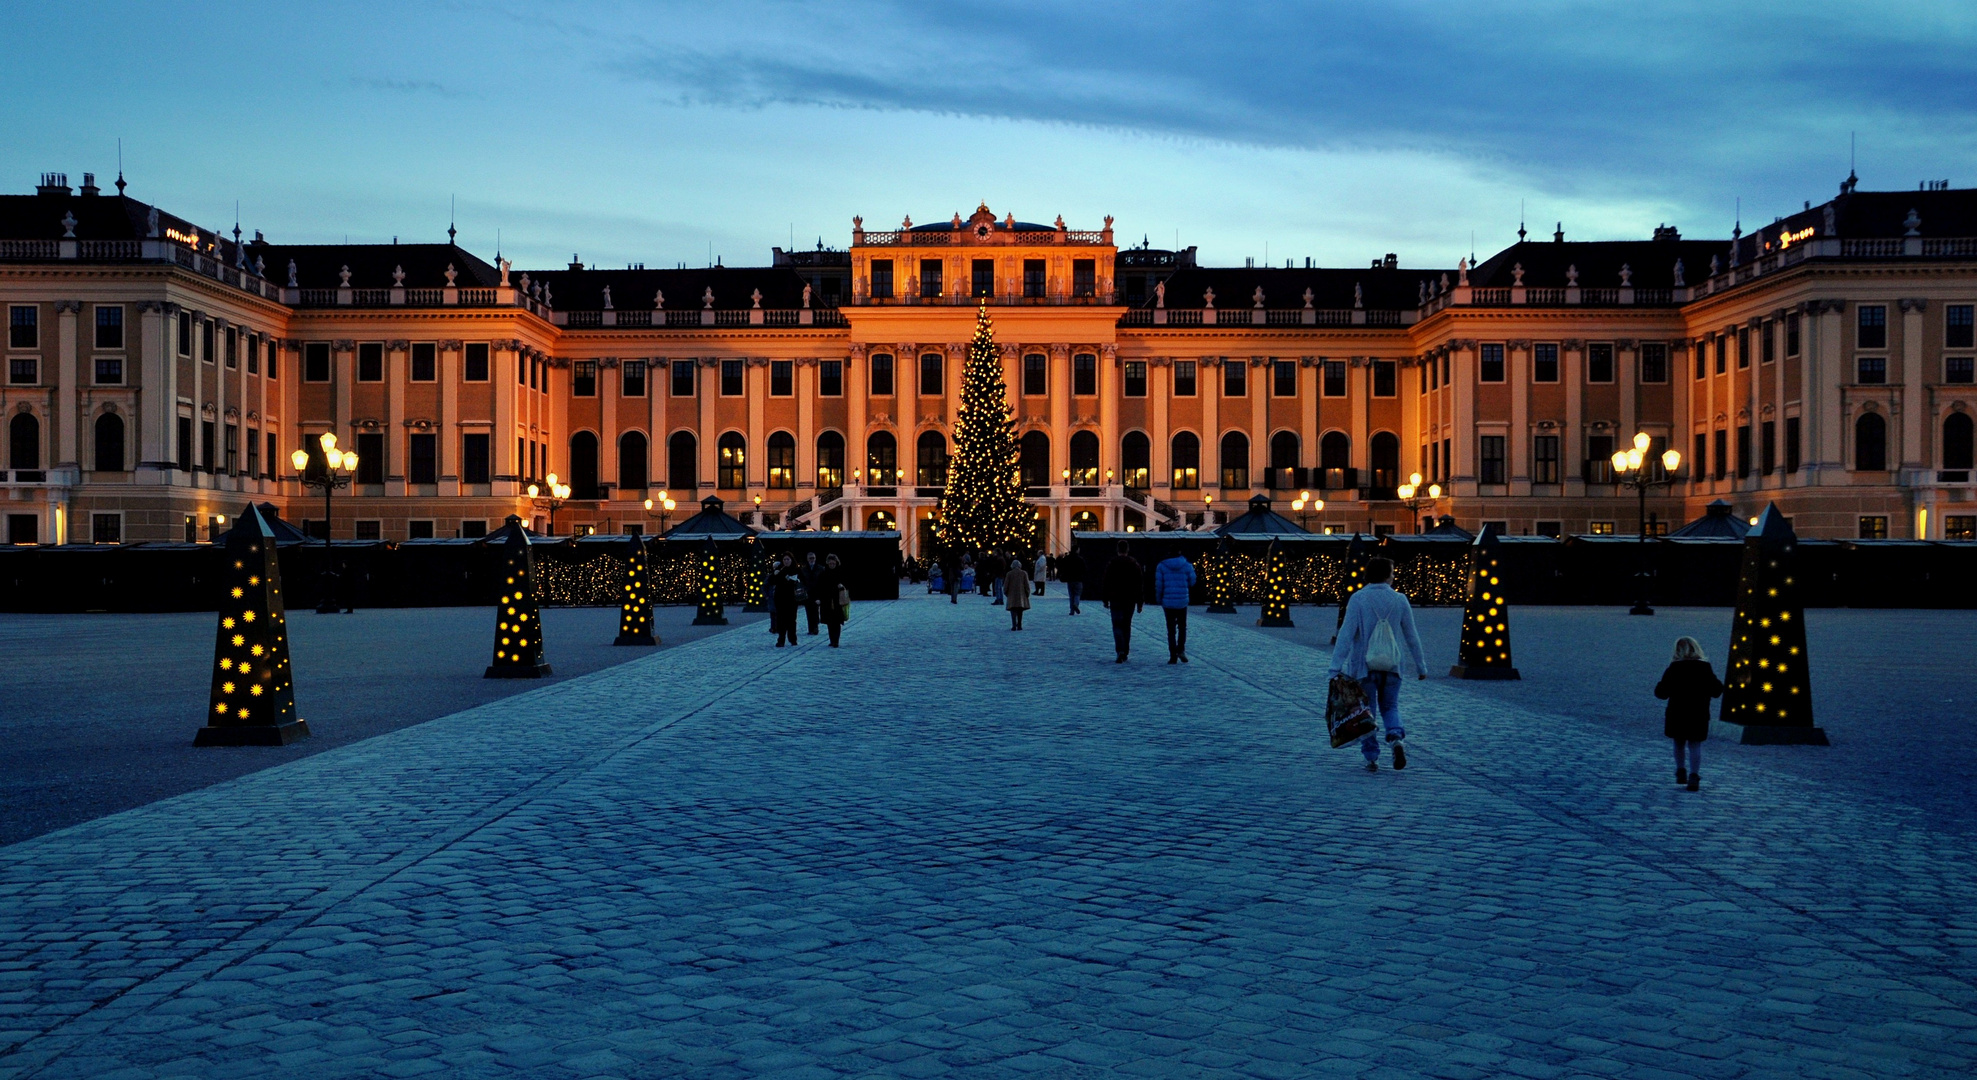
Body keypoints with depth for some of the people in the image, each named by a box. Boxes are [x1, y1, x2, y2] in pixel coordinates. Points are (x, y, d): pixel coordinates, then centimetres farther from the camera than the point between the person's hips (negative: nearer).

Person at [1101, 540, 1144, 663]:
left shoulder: (1111, 564, -3)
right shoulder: (1134, 564, 2)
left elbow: (1106, 583, -1)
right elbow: (1139, 584, 2)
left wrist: (1106, 600, 6)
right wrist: (1140, 602, 5)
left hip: (1116, 600, -2)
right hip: (1130, 601, 2)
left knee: (1117, 626, -3)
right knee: (1127, 625, 13)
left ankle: (1120, 651, -23)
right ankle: (1125, 653, 15)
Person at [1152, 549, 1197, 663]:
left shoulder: (1161, 566, -3)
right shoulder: (1187, 565, -3)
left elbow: (1158, 585, -3)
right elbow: (1192, 582, 3)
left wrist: (1159, 599, 9)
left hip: (1168, 602, 0)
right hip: (1182, 602, 0)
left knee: (1171, 630, 6)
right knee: (1182, 627, 16)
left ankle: (1173, 656, 2)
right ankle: (1181, 649, -2)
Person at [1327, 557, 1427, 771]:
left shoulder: (1358, 599, -9)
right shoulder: (1400, 600, -1)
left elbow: (1346, 634, -14)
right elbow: (1411, 636, 5)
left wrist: (1336, 667, -14)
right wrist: (1421, 666, 16)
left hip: (1364, 666, -2)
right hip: (1392, 666, 2)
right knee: (1390, 707, 17)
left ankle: (1372, 758, 8)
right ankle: (1397, 737, -11)